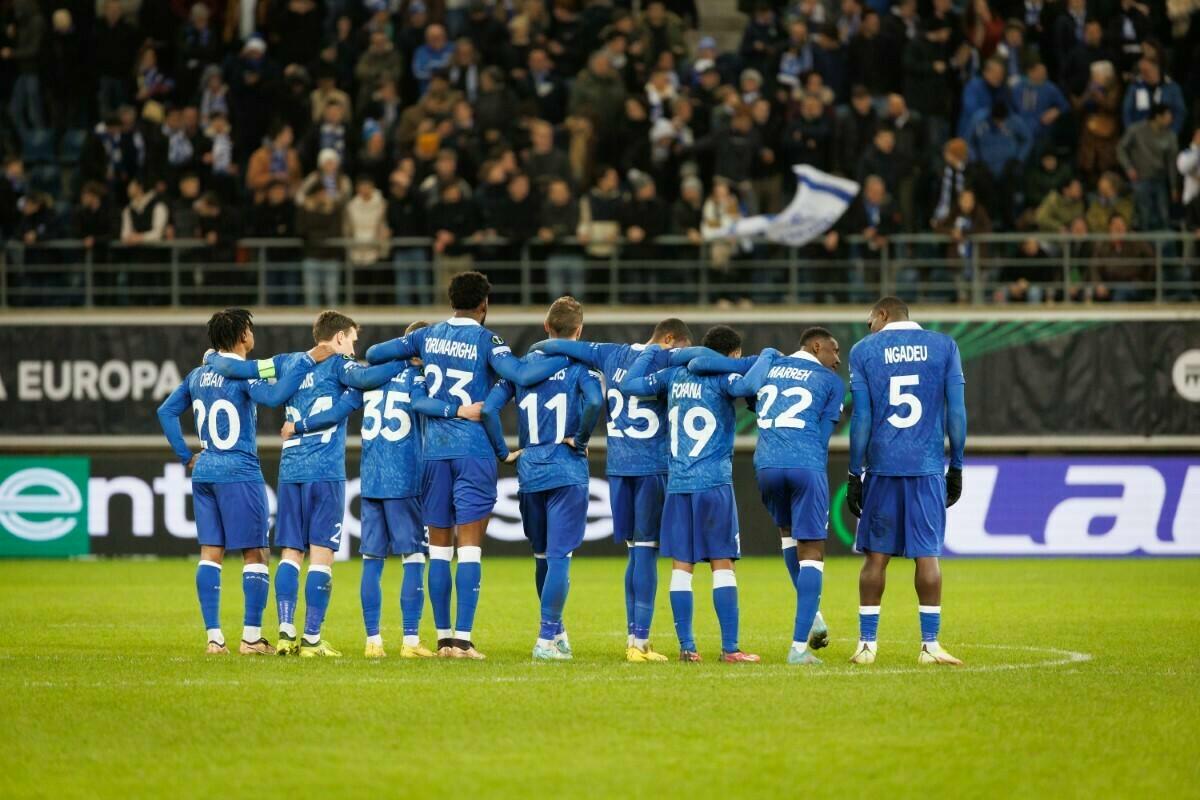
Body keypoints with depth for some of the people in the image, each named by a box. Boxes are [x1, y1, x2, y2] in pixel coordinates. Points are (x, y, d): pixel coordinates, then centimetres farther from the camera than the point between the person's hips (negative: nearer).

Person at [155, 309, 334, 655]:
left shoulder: (198, 376, 10)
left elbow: (166, 411, 16)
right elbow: (275, 395, -28)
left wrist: (186, 455, 17)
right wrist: (307, 359, -21)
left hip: (204, 472, 7)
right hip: (239, 472, -7)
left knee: (210, 552, 6)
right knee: (255, 554, 1)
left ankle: (213, 637, 4)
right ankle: (251, 637, -2)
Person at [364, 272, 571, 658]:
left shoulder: (429, 336, 8)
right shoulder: (485, 340, -6)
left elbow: (374, 354, 12)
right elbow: (521, 375, -20)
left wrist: (407, 361, 29)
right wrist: (567, 358, -10)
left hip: (434, 449, 4)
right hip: (473, 450, -4)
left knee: (439, 547, 9)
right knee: (470, 547, -5)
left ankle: (443, 637, 9)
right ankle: (462, 638, -12)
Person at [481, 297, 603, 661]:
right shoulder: (580, 366, -4)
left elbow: (489, 408, -1)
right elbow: (595, 401, -24)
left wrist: (503, 453, 7)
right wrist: (581, 440, -9)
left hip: (529, 475, 4)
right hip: (567, 473, -4)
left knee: (542, 557, 17)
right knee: (559, 556, -5)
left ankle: (556, 631, 29)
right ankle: (547, 638, -12)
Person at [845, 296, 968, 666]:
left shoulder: (864, 351, 3)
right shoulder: (943, 347, 6)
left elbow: (861, 418, 0)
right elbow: (956, 412, 3)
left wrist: (854, 475, 5)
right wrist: (956, 467, 10)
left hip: (881, 465, 0)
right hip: (928, 467, 0)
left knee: (876, 555, 6)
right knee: (927, 555, 1)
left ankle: (867, 644, 7)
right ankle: (930, 645, -1)